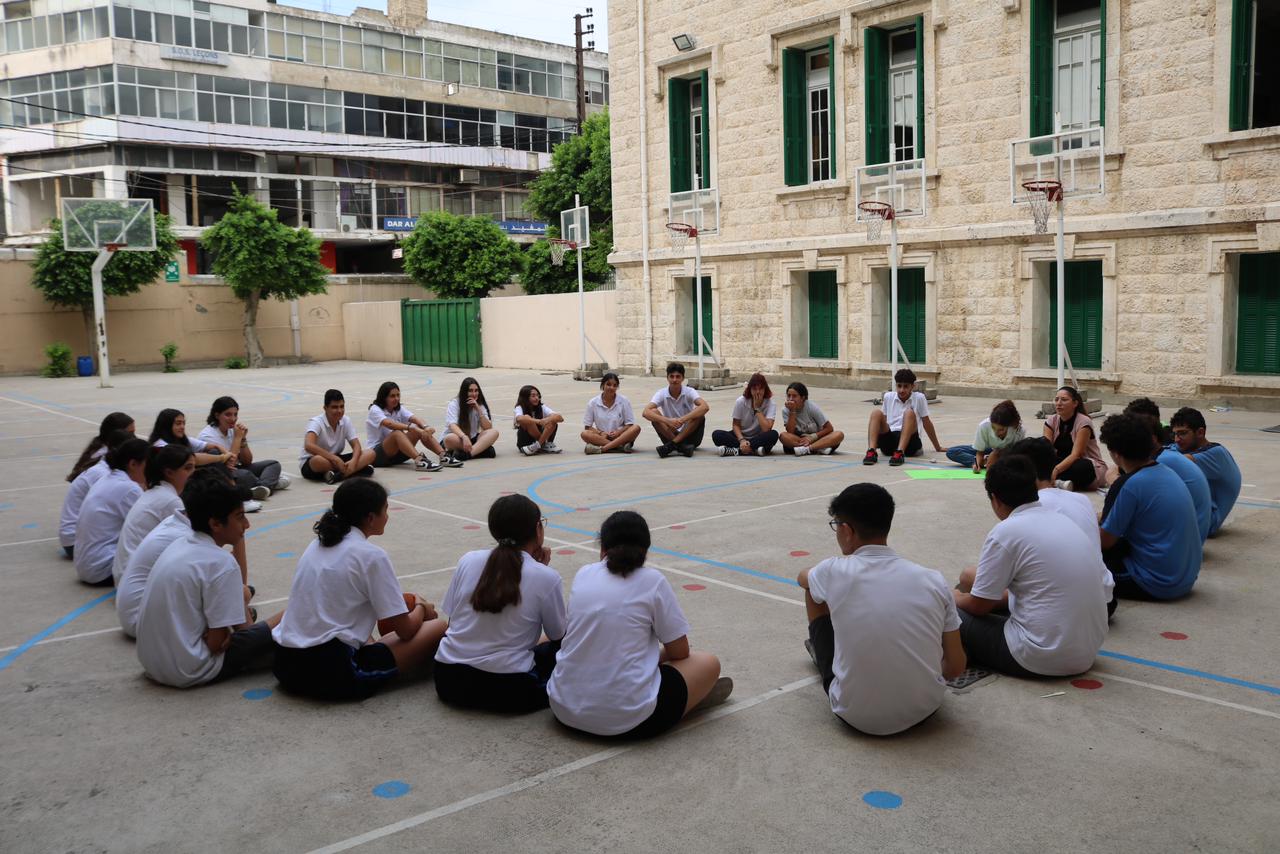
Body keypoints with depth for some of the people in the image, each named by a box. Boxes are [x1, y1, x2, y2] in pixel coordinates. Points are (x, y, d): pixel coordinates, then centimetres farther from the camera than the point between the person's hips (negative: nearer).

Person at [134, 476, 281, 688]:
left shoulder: (178, 545, 5)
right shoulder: (221, 563, -19)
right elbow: (216, 643, -19)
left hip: (151, 663, 8)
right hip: (190, 672, -8)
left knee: (241, 593, 22)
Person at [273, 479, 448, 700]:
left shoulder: (317, 545, 13)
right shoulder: (371, 556, -8)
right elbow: (405, 630, -6)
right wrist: (421, 608, 17)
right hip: (333, 674, -8)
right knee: (439, 628, 0)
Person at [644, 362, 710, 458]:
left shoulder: (689, 392, -9)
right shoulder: (662, 393, -6)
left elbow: (705, 407, -28)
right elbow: (645, 412, -21)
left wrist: (683, 419, -39)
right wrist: (667, 421, -36)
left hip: (689, 435, -1)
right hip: (670, 435, 1)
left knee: (699, 414, -27)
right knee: (653, 413, -21)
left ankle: (671, 445, -27)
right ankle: (681, 446, -31)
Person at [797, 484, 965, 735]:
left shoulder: (835, 572, -13)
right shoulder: (933, 580, -8)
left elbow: (803, 577, 14)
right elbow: (956, 667, -2)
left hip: (856, 716, -2)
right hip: (924, 710, 3)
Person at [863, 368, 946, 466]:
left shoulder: (919, 397, 2)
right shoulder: (888, 396, 9)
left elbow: (926, 422, 9)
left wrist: (938, 447, 16)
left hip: (909, 443, -2)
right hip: (889, 439, 2)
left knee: (909, 413, -27)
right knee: (876, 413, -19)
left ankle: (900, 453, -45)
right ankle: (871, 452, -39)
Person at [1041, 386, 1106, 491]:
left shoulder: (1083, 422, -18)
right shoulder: (1051, 421, -3)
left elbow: (1076, 454, -27)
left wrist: (1055, 470, -44)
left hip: (1092, 468, -5)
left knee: (1079, 467, -39)